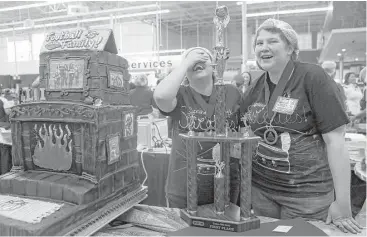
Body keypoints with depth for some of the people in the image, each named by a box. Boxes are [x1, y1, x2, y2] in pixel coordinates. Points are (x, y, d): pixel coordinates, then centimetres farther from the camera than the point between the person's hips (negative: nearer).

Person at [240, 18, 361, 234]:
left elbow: (335, 140, -13)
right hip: (260, 189, 5)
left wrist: (343, 203, -14)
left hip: (308, 192, -4)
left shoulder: (312, 77, -10)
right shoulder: (255, 89, 5)